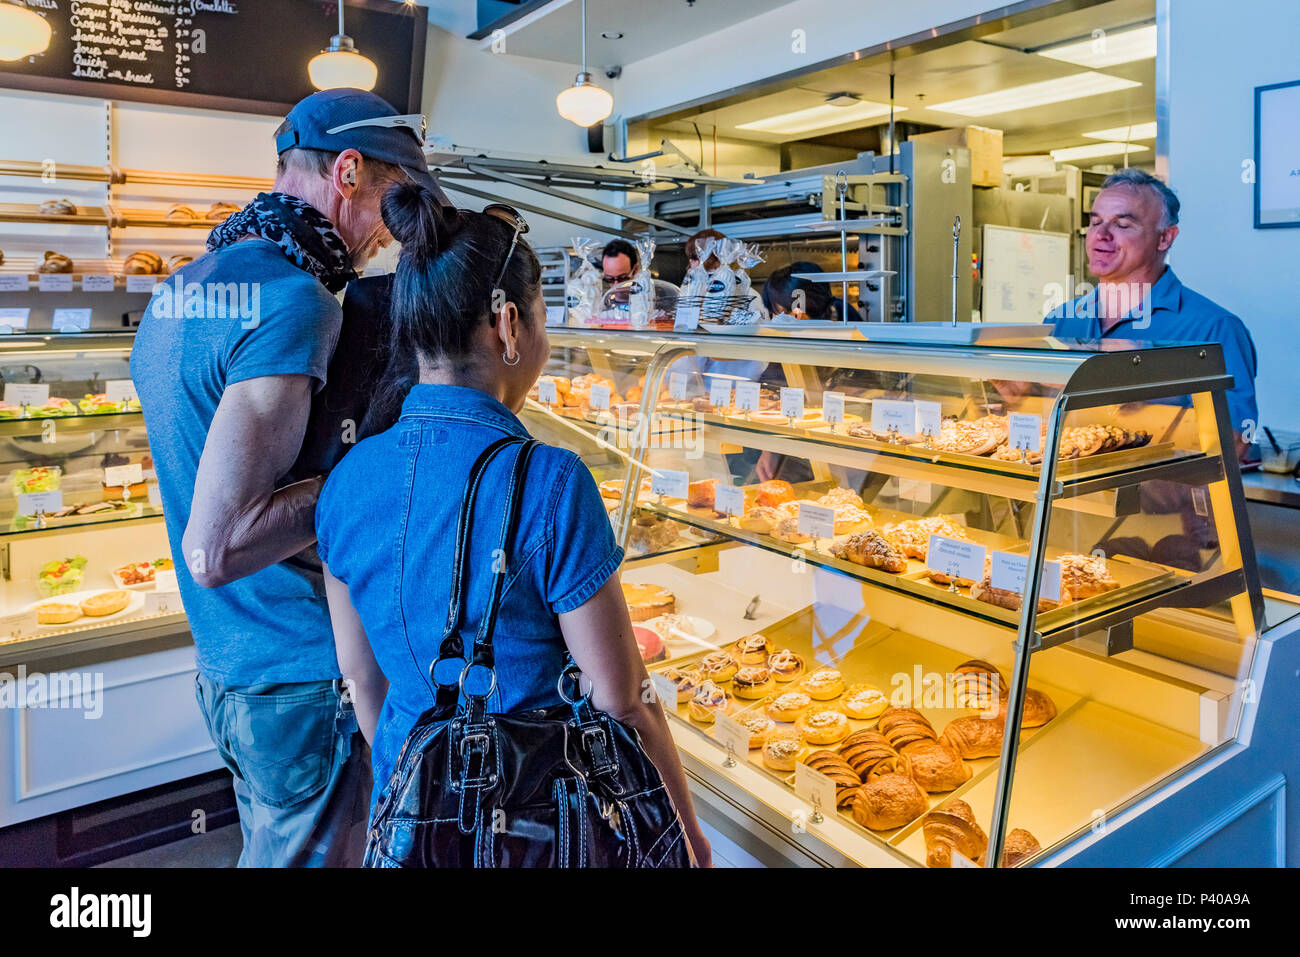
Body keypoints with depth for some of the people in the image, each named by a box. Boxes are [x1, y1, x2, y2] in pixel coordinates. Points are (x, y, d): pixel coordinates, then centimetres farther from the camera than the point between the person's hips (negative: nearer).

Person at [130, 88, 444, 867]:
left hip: (226, 665, 9)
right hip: (306, 681, -9)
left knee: (273, 843, 24)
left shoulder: (180, 292, 10)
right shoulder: (291, 300, -21)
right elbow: (216, 547, -26)